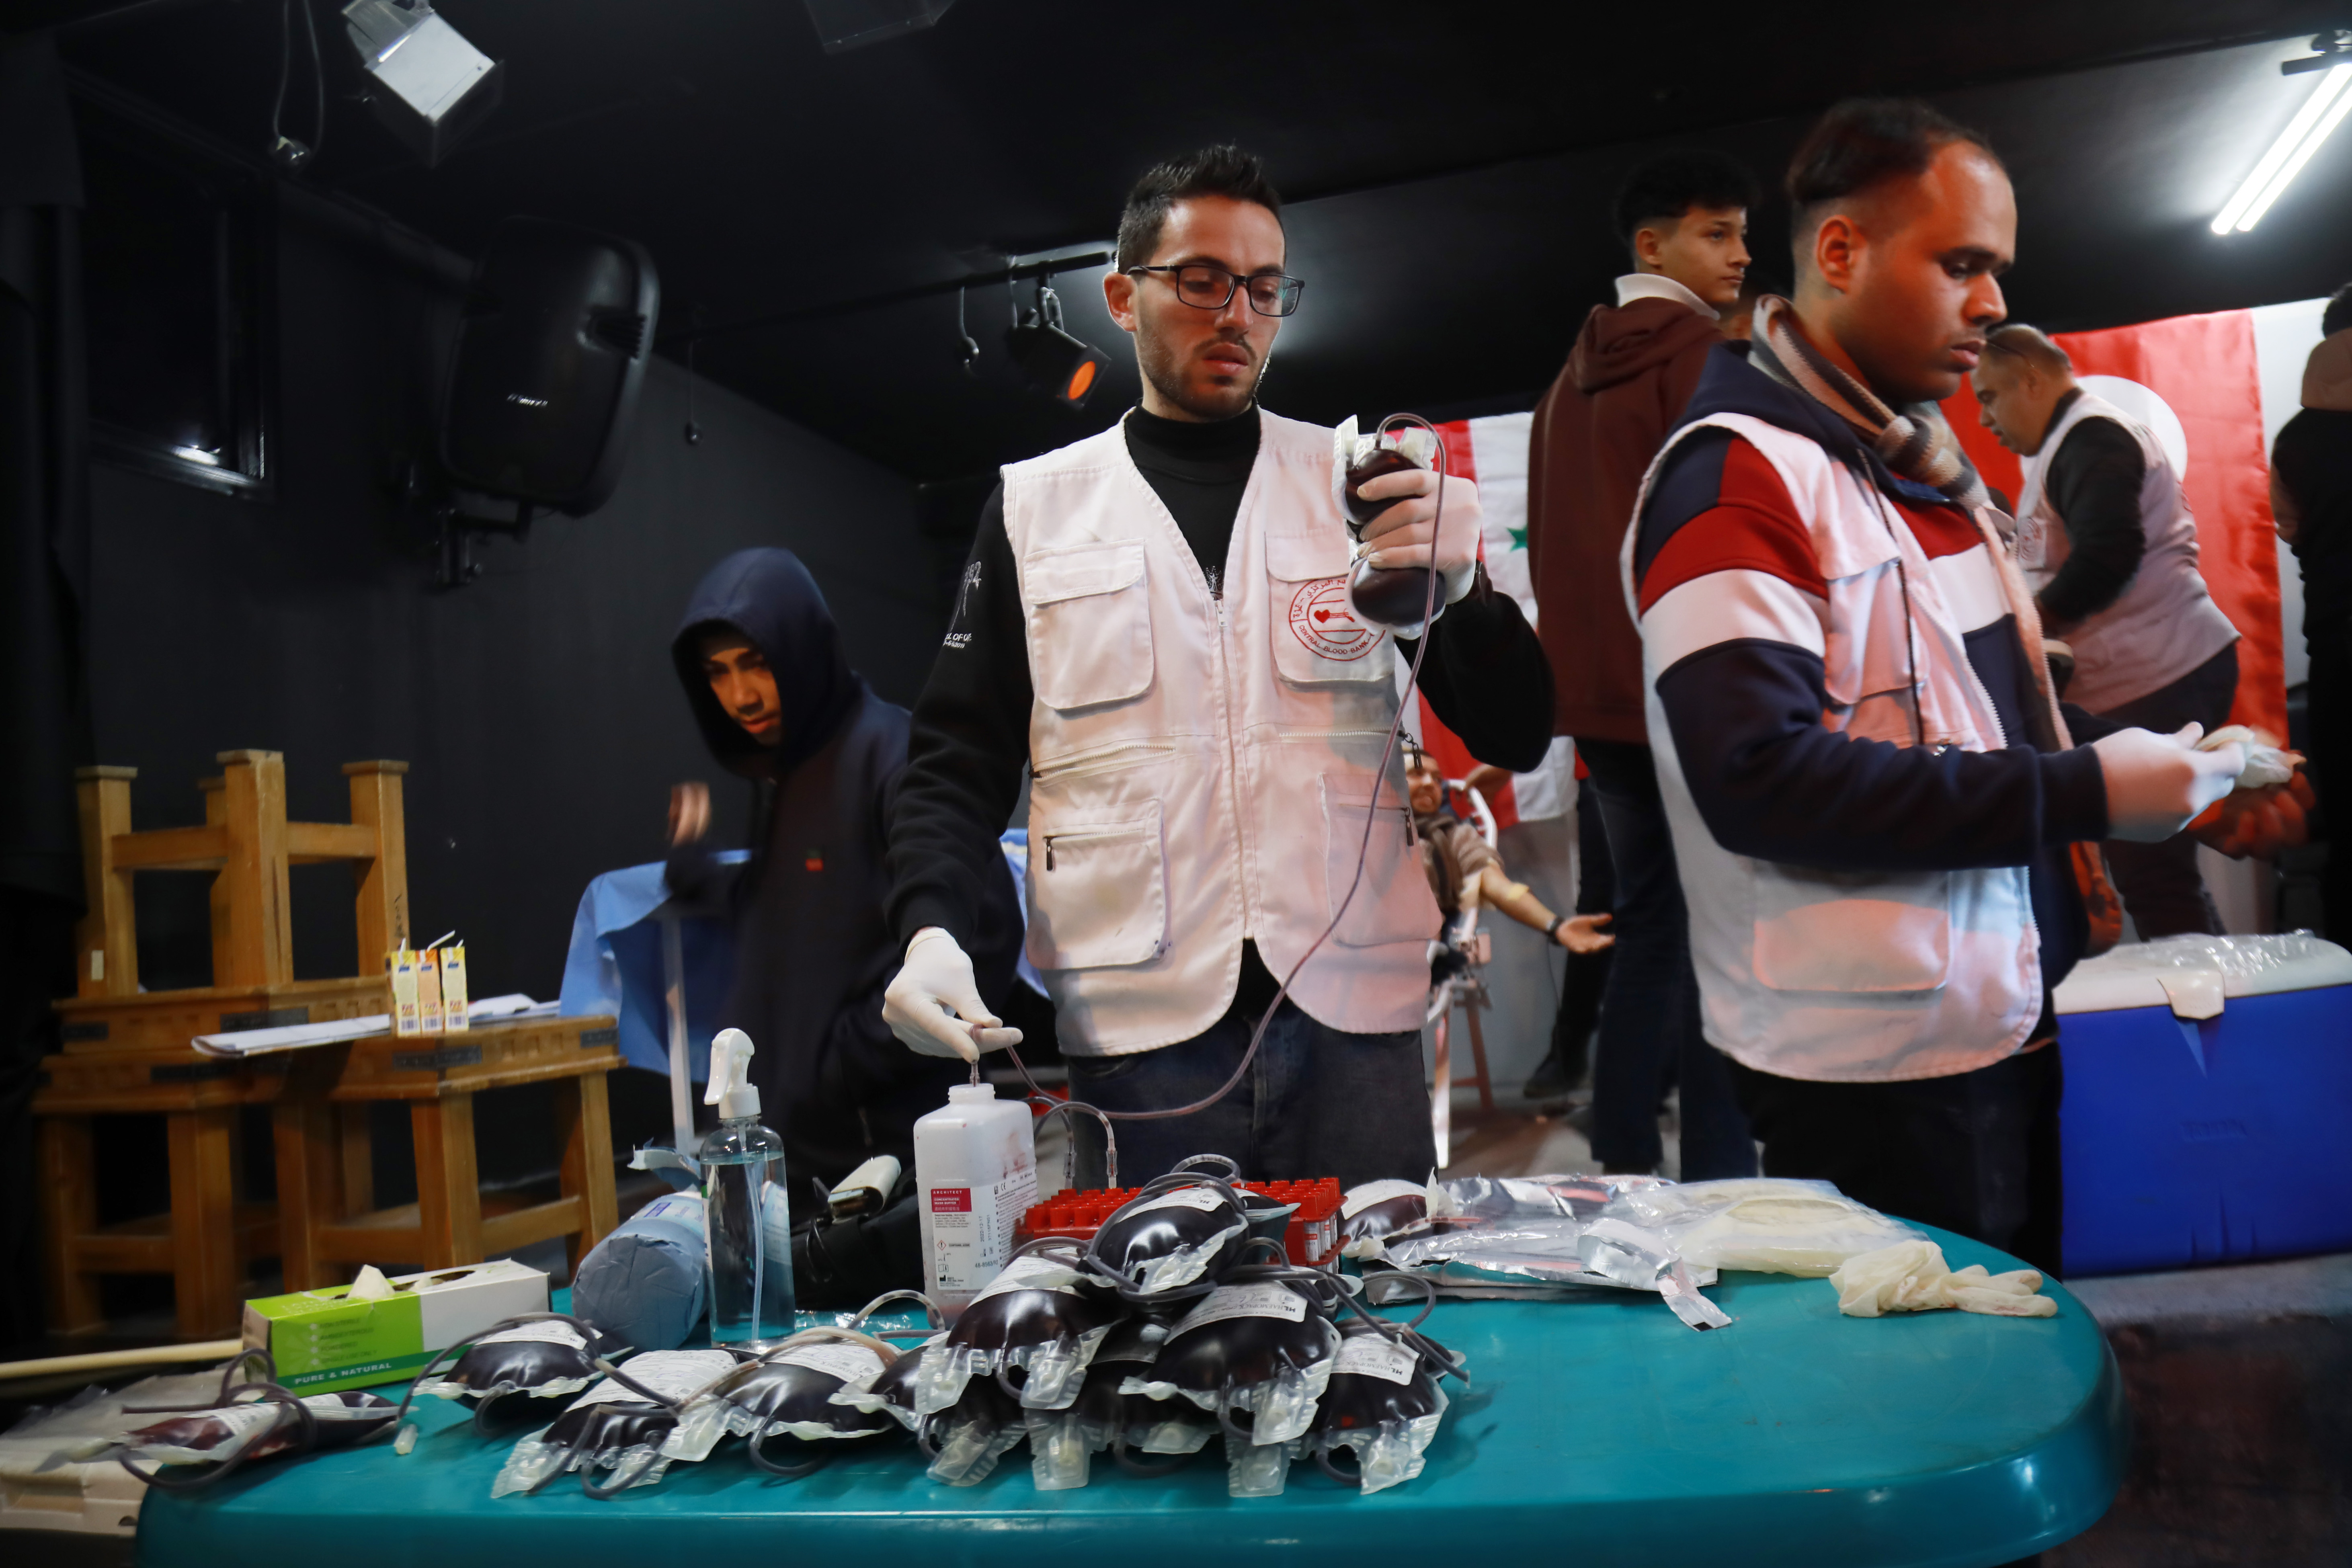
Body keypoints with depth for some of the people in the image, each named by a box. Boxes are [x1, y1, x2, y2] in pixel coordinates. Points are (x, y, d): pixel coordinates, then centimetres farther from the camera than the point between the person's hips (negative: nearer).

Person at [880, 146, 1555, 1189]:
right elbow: (959, 761, 8)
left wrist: (1458, 583, -13)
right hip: (1139, 1030, 0)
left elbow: (1515, 739, 6)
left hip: (1355, 1018, 1)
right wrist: (931, 927, -10)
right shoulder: (1035, 507, 9)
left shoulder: (1353, 485, 9)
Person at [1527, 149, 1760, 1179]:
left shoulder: (1577, 375, 19)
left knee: (1650, 928, 14)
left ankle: (1622, 1165, 18)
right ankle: (1718, 1174, -2)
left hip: (1601, 696, 8)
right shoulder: (1704, 356, -5)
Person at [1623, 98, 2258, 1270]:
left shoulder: (1925, 462, 16)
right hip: (1870, 1074, -9)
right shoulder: (1732, 476, -15)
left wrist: (2158, 768, 5)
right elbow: (1760, 776, -25)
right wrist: (2079, 794, -22)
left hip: (2009, 1030, 9)